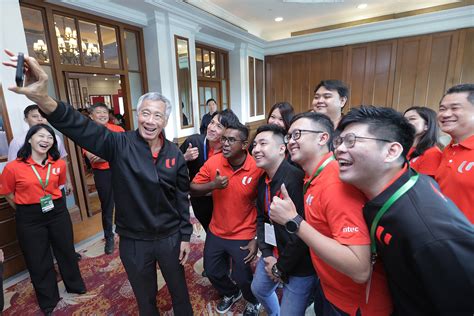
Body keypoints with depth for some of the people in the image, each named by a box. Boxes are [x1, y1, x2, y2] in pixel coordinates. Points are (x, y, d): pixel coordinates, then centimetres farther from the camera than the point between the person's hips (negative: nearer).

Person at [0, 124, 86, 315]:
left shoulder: (59, 164, -6)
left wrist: (54, 202, 10)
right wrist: (27, 211, 2)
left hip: (58, 212, 2)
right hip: (29, 218, -2)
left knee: (66, 251, 18)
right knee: (38, 260, 15)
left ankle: (75, 286, 44)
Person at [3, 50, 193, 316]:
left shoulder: (174, 154, -8)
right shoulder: (119, 144, -14)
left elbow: (182, 198, -3)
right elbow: (81, 127, -31)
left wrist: (185, 235, 0)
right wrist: (43, 99, -51)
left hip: (170, 237, 1)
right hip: (133, 241, -1)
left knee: (179, 289, 24)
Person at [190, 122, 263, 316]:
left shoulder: (257, 168, -21)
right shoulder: (213, 162, -12)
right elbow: (193, 189, -6)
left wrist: (257, 239, -11)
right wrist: (212, 185, -26)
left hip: (243, 236, -4)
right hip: (216, 232, 5)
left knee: (242, 277, 10)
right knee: (212, 271, 21)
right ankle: (231, 293, 55)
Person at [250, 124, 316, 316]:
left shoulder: (296, 179, -28)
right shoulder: (263, 180, 1)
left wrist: (281, 267, -14)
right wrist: (267, 255, -3)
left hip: (299, 265, -8)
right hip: (273, 255, 8)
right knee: (258, 289, 28)